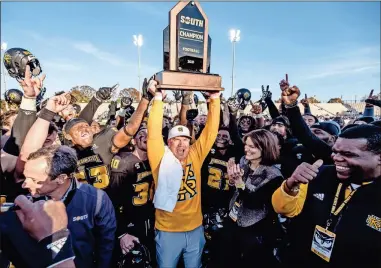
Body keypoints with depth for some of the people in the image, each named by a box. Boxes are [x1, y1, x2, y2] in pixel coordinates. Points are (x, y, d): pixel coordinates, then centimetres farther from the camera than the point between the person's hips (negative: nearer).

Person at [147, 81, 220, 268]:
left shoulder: (196, 156, -3)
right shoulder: (162, 159, -11)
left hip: (195, 228, 3)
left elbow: (210, 131, -5)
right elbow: (154, 133, -21)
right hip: (168, 231, -3)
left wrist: (214, 100, -10)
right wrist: (158, 98, -22)